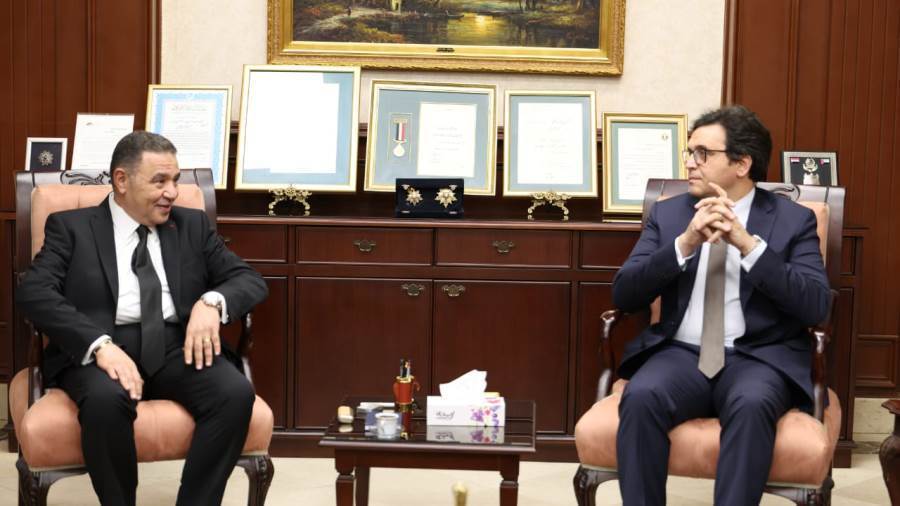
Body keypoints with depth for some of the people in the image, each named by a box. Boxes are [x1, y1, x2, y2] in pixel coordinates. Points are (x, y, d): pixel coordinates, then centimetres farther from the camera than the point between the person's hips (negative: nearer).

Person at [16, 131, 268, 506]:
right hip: (99, 349, -3)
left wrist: (212, 302, -11)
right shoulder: (71, 227, 8)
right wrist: (100, 344, -23)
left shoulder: (192, 225, 18)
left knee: (237, 393, -28)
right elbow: (33, 292, -7)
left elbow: (250, 279, 13)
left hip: (177, 347, 3)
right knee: (106, 399, -37)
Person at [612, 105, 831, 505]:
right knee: (641, 397, -31)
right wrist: (684, 244, -14)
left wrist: (748, 243, -17)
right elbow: (624, 295, 2)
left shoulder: (793, 219, 5)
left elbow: (816, 306, -8)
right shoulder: (667, 213, 12)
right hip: (681, 353, 2)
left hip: (759, 358, -2)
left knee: (751, 405, -36)